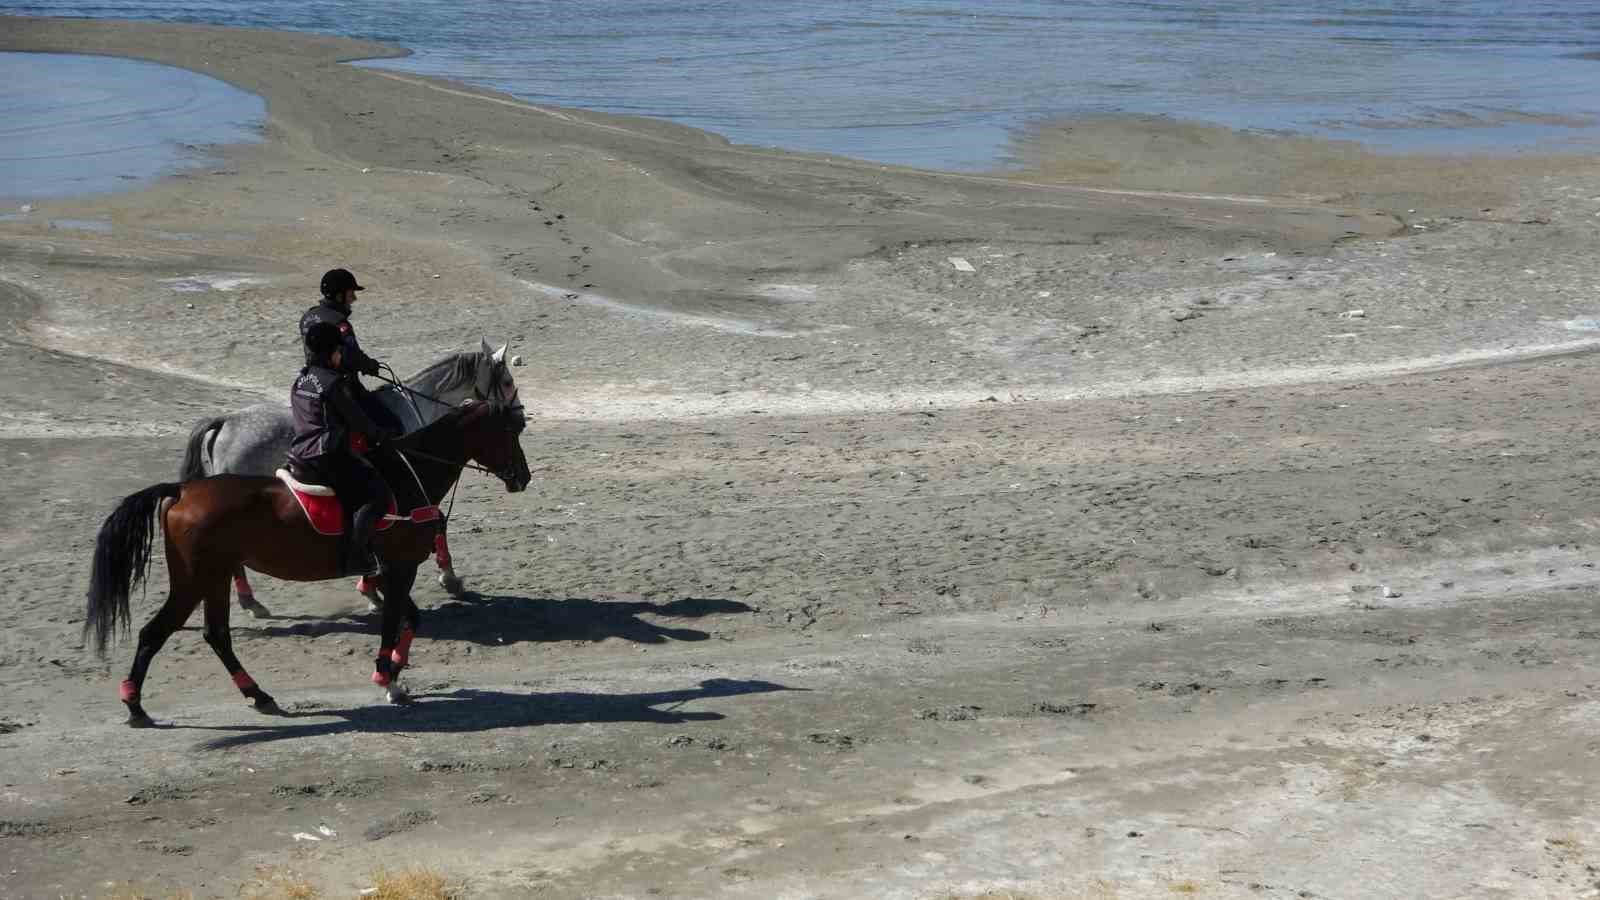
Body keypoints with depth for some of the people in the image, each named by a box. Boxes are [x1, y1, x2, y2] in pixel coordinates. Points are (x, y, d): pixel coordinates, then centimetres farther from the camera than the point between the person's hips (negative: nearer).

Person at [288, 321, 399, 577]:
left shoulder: (299, 382, 14)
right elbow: (358, 421, -6)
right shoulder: (334, 383, -12)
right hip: (328, 458, -9)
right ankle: (356, 555, -21)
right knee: (377, 494, -9)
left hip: (300, 460, 10)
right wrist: (384, 435, 11)